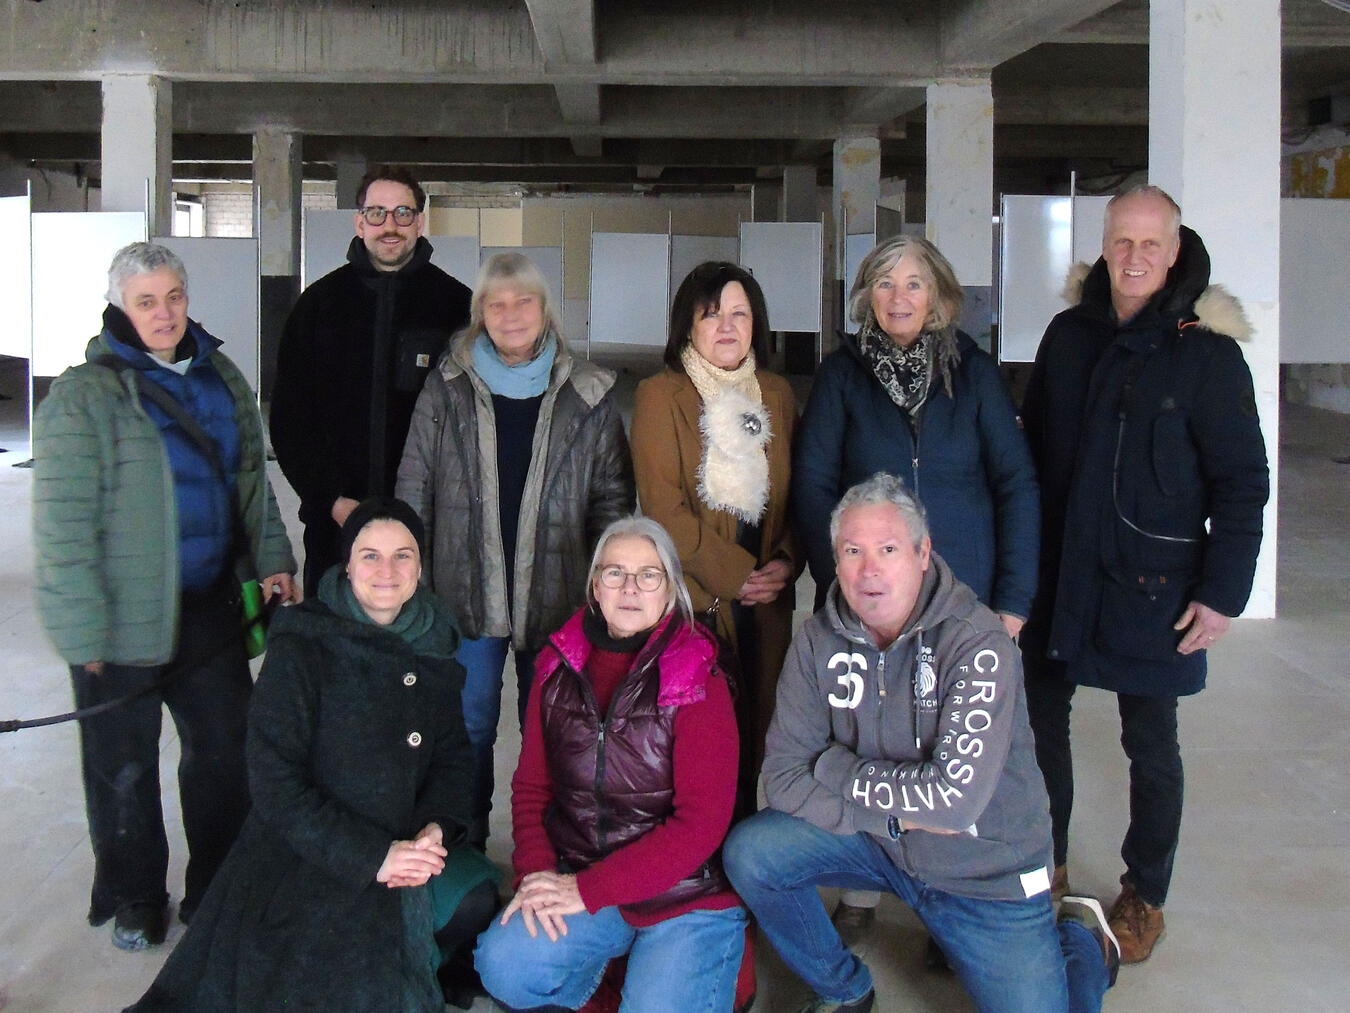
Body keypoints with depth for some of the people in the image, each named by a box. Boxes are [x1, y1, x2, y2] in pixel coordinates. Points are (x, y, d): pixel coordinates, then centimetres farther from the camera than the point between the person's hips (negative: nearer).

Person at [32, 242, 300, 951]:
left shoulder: (221, 379, 7)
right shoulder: (83, 397, -13)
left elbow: (253, 482, 18)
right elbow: (63, 526, -15)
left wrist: (270, 560, 10)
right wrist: (84, 630, -18)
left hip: (211, 609, 6)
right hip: (125, 623, -5)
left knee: (225, 749, 14)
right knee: (124, 767, 10)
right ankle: (134, 900, 29)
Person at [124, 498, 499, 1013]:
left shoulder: (432, 647, 5)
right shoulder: (301, 649, -12)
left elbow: (452, 755, 10)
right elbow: (275, 786, -16)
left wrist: (436, 828, -11)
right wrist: (371, 857, -22)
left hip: (405, 846, 6)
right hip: (304, 858, -5)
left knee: (476, 901, -21)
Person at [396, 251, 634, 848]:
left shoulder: (588, 395, 2)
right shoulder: (447, 388, 3)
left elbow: (613, 497, 6)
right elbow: (414, 490, 5)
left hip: (555, 597, 0)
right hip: (467, 593, 0)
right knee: (469, 724, 8)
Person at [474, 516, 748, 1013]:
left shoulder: (698, 679, -10)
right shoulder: (559, 667, 4)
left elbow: (702, 822, -15)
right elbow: (531, 786, 8)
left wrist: (589, 890, -17)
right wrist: (536, 871, -11)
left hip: (685, 896, -3)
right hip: (575, 881, 3)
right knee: (502, 967, -20)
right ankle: (602, 953, 11)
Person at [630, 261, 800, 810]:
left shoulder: (776, 394, 14)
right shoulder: (661, 395, -1)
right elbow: (663, 507, -8)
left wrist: (786, 561, -2)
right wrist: (734, 574, -12)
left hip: (765, 602, 4)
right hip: (691, 600, -4)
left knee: (753, 736, 6)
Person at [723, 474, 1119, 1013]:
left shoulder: (978, 643, -23)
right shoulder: (818, 642, -8)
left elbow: (956, 796, -31)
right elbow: (784, 775, -10)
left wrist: (836, 771, -18)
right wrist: (895, 812, -21)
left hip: (984, 867, -3)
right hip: (875, 841, 4)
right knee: (750, 854, -16)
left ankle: (1083, 940, 23)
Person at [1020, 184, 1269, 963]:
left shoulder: (1207, 352, -9)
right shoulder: (1068, 336, 3)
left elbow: (1242, 482, -8)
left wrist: (1223, 592, -12)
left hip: (1153, 585, -4)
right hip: (1059, 575, 4)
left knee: (1151, 745, 9)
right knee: (1042, 720, 13)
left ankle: (1145, 897, 26)